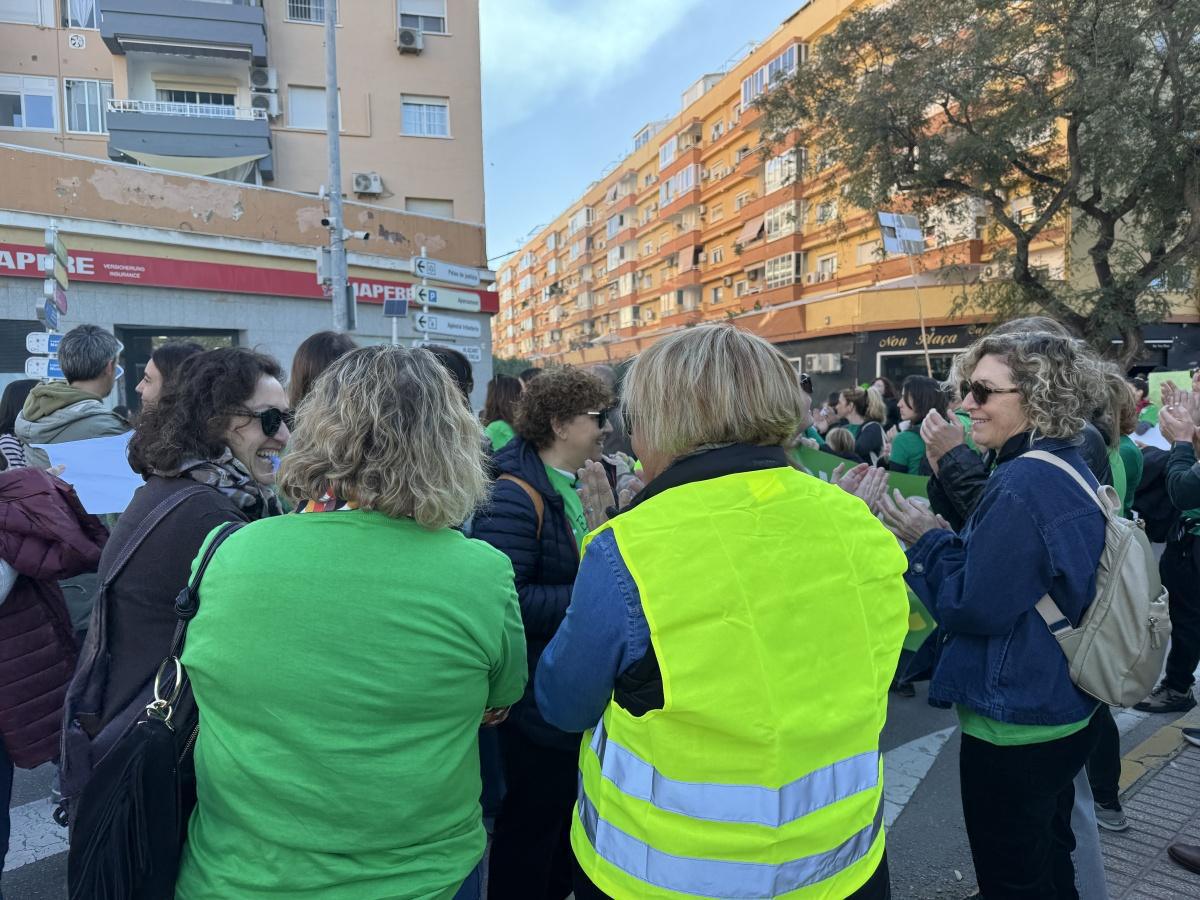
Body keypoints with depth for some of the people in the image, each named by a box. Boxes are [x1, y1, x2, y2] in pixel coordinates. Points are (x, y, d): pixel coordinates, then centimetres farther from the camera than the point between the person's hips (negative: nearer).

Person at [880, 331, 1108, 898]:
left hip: (1013, 724, -10)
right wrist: (946, 537, 1)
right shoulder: (1071, 470, 6)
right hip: (1061, 710, 10)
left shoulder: (1023, 483, -25)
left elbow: (975, 606, -25)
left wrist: (927, 541, -12)